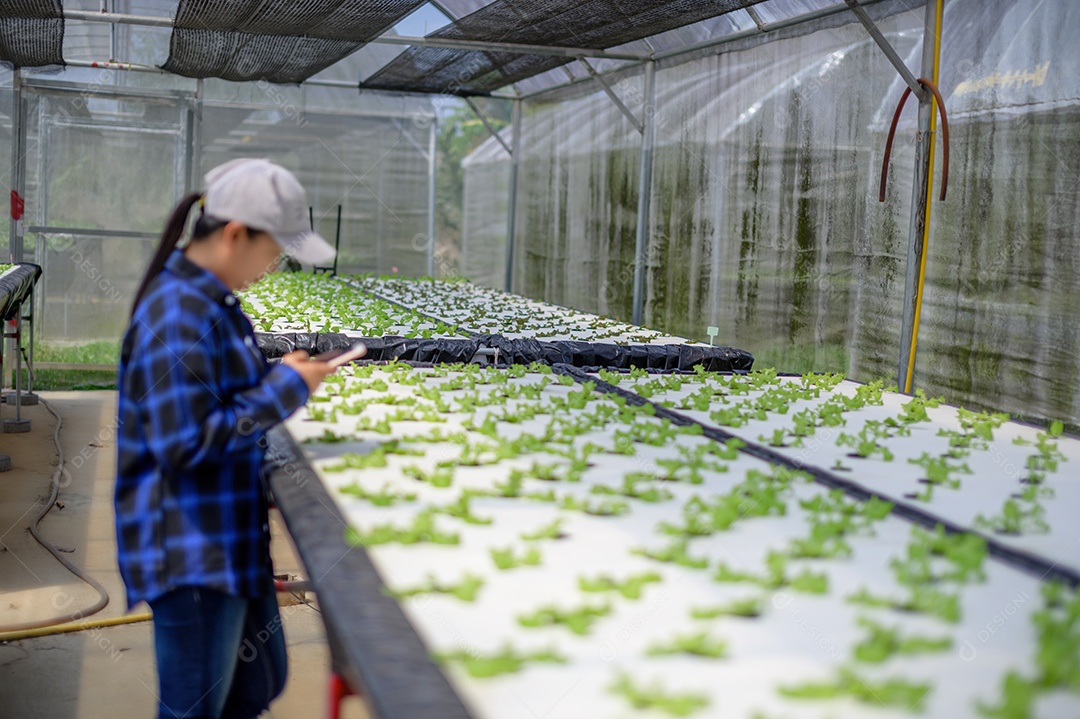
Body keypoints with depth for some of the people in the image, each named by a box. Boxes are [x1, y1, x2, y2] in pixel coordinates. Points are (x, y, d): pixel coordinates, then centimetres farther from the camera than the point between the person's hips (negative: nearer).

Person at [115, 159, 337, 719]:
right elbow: (184, 442, -25)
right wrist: (284, 389, -20)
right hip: (190, 555, -10)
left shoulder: (212, 300, 8)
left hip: (232, 541, 10)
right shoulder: (177, 314, -23)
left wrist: (279, 377, 6)